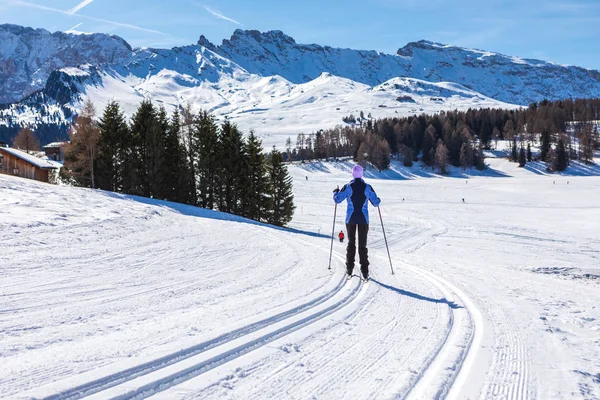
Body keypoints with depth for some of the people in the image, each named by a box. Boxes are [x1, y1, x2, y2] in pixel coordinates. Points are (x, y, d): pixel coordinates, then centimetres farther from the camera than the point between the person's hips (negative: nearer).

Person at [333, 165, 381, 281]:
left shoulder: (348, 187, -8)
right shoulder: (368, 187, -6)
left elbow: (337, 200, -5)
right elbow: (376, 203, -3)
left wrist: (335, 192, 16)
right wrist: (378, 200, 21)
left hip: (350, 219, 0)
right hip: (363, 219, 0)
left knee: (351, 243, 14)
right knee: (362, 245, 5)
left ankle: (349, 269, 14)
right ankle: (365, 272, -1)